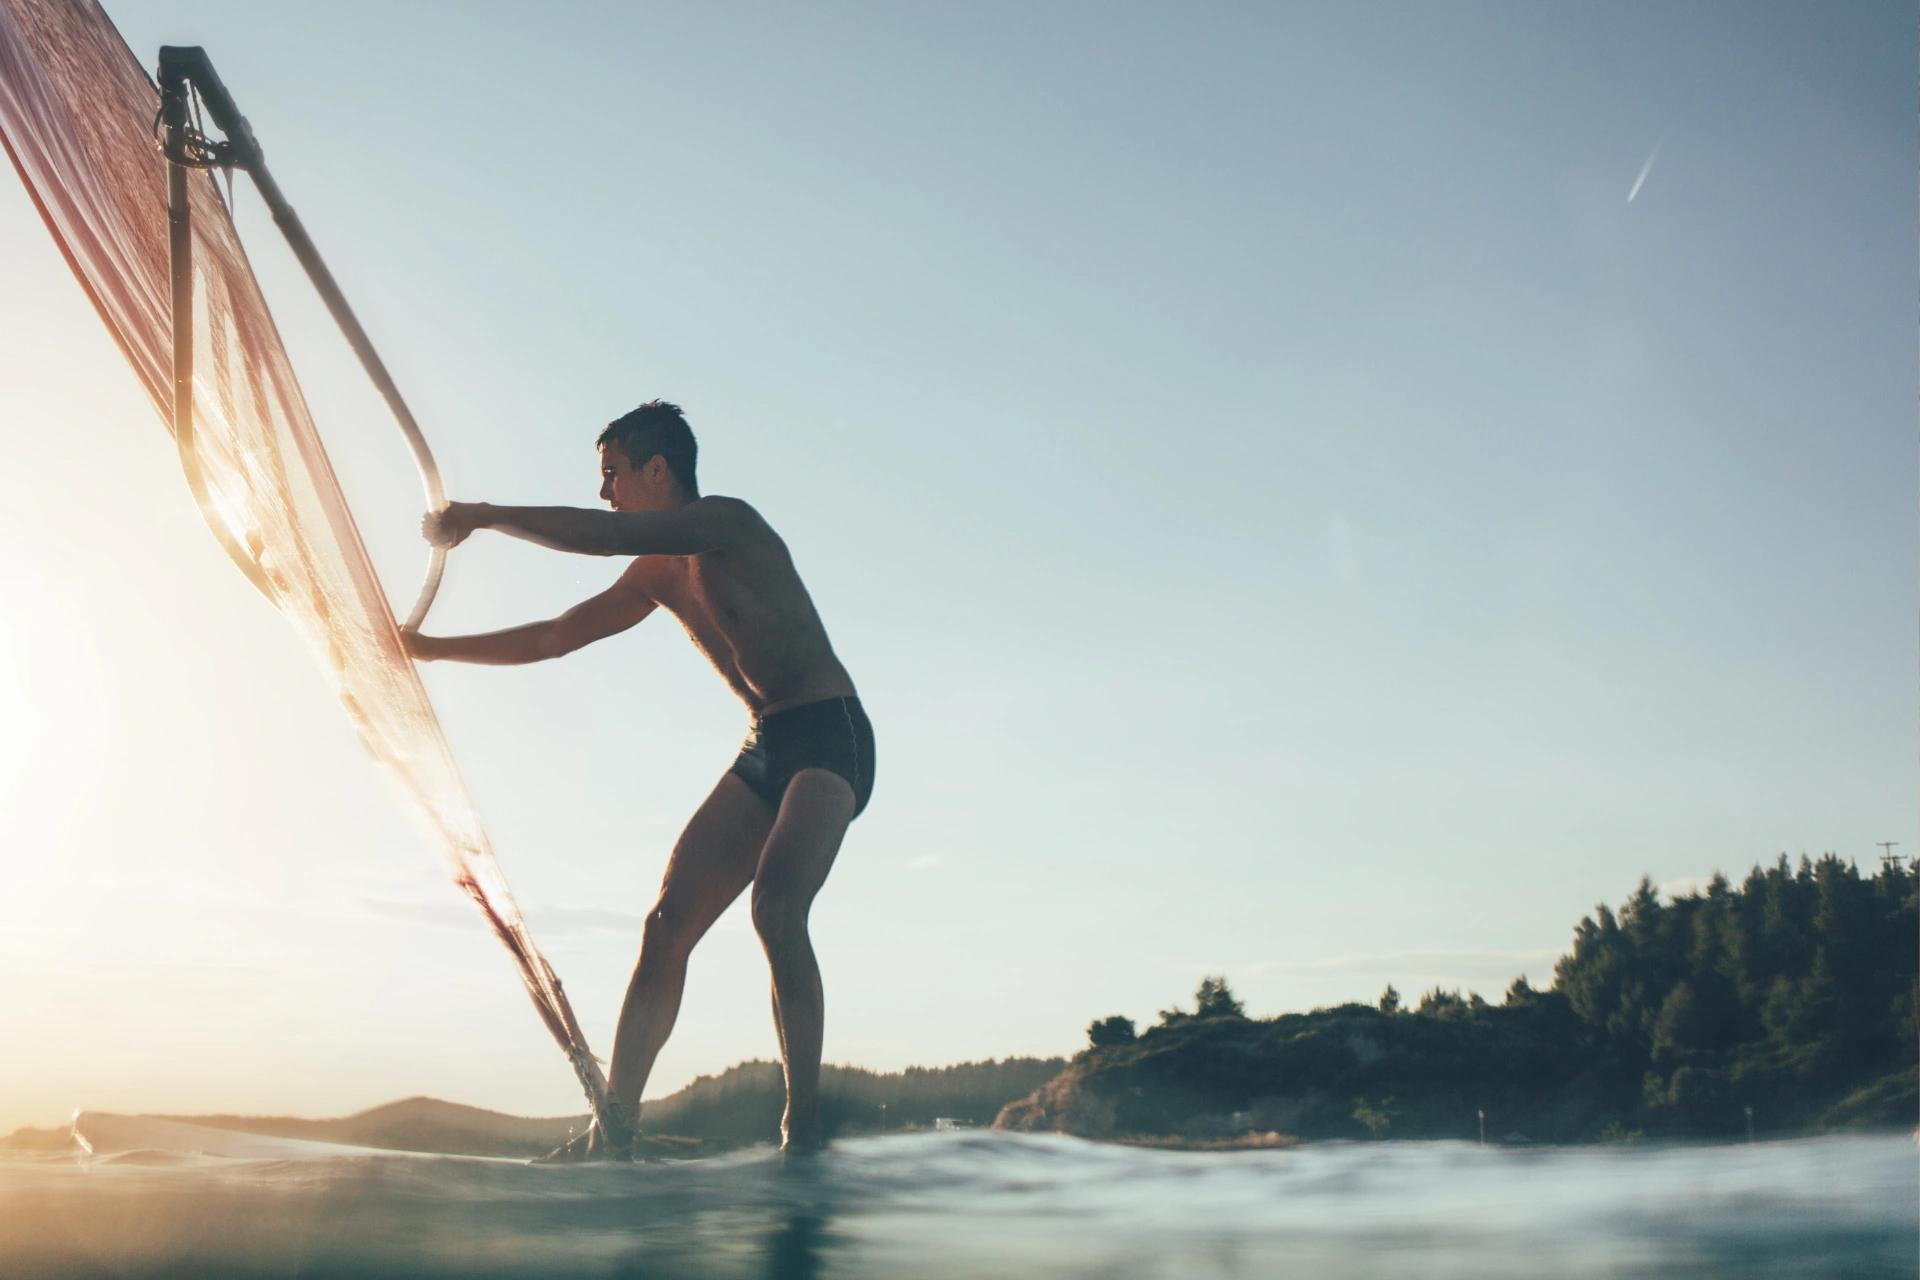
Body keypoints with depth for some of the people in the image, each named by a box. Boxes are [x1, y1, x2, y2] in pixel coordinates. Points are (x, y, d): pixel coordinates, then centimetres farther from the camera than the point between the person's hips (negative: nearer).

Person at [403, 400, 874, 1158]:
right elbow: (554, 638, 21)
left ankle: (803, 1130, -28)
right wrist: (432, 649, 19)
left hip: (831, 732, -8)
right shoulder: (656, 575, 15)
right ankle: (613, 1131, -4)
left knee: (776, 905, -29)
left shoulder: (727, 522, -10)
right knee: (666, 924, -3)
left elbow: (600, 535, -23)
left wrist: (478, 516, -13)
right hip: (765, 747, 9)